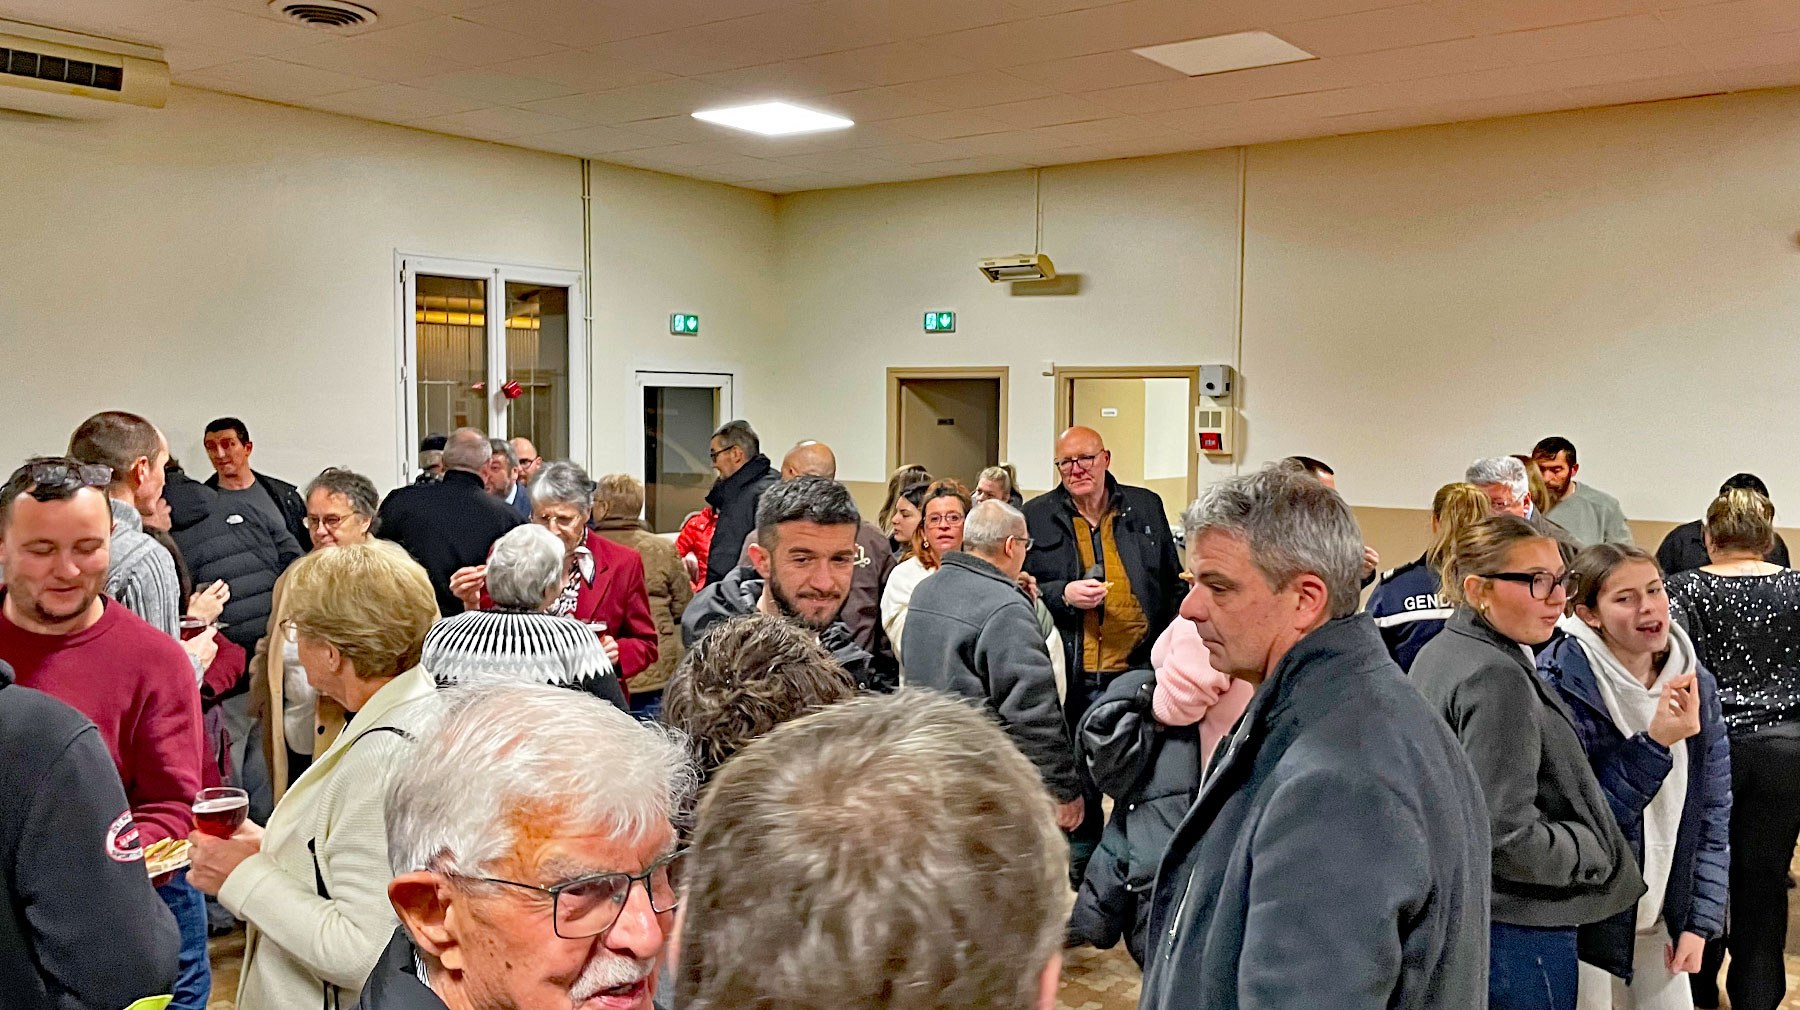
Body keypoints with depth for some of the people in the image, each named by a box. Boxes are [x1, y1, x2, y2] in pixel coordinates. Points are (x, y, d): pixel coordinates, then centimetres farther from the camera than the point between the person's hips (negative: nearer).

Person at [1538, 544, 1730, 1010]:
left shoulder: (1695, 684, -1)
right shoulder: (1560, 683, -19)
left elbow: (1713, 812, 5)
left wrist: (1700, 921, 2)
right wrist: (1654, 744, -30)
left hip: (1661, 919, 5)